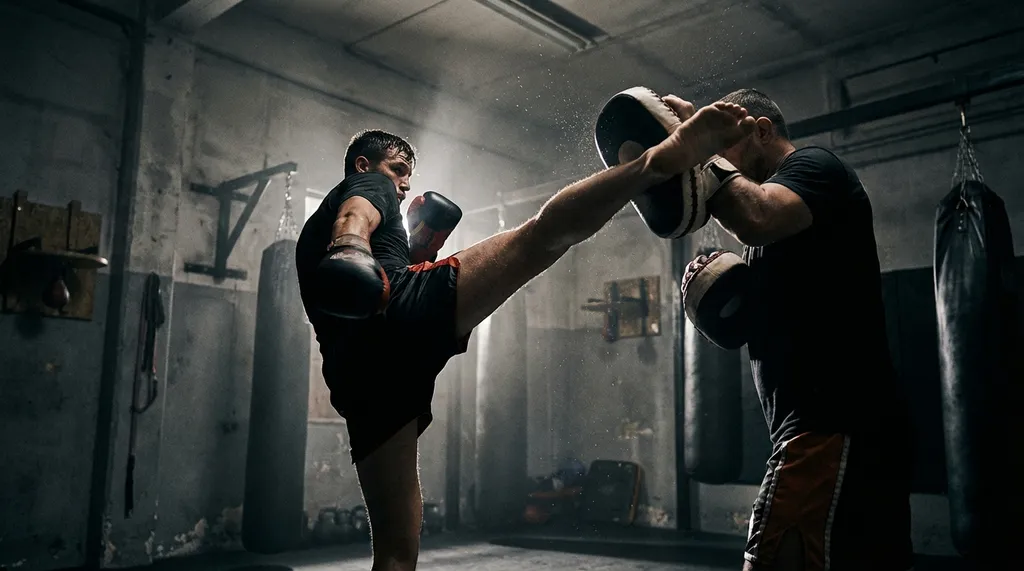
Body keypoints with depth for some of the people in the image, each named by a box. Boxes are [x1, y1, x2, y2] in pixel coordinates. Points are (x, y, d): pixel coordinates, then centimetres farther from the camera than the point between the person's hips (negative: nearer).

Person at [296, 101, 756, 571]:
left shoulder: (313, 231, 44)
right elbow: (356, 218, -3)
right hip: (401, 305, -7)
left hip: (356, 373, 7)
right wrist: (348, 250, -26)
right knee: (542, 233, -15)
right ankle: (669, 154, -34)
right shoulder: (366, 187, 21)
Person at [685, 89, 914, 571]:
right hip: (832, 422, 11)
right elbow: (776, 319, 26)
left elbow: (756, 218, -29)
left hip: (834, 422, -11)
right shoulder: (782, 205, 24)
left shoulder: (812, 166, -5)